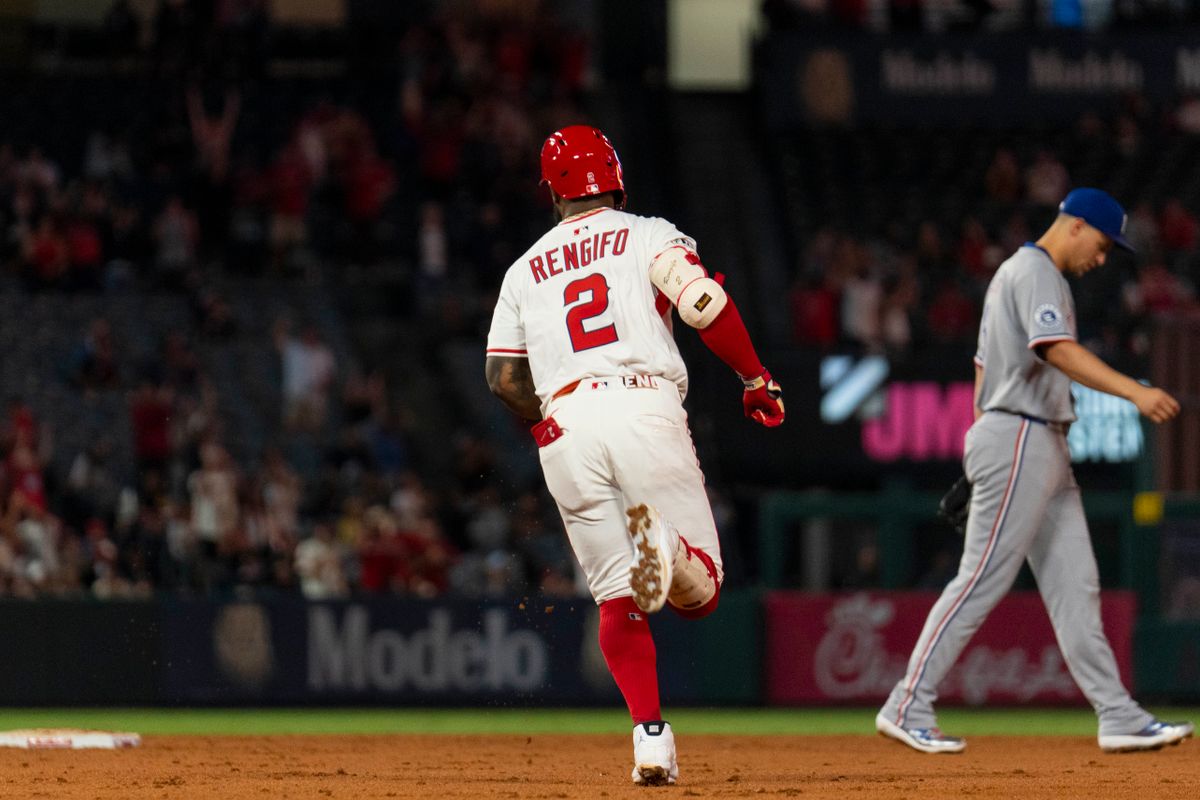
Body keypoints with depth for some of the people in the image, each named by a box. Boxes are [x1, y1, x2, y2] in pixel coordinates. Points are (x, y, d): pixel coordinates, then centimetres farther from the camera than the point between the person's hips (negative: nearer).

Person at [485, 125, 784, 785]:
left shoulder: (525, 269, 21)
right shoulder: (648, 236, 11)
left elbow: (502, 377, 14)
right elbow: (703, 304, -7)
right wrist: (756, 379, 3)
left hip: (564, 430, 3)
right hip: (644, 407, -3)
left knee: (618, 600, 9)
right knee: (699, 590, -1)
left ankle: (650, 735, -7)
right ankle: (665, 549, -36)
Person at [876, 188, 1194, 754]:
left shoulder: (1012, 273, 22)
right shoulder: (1036, 272, -11)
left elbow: (984, 365, 25)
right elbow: (1058, 349, -27)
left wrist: (985, 450, 25)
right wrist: (1135, 391, -35)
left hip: (1044, 452, 11)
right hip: (1021, 438, -11)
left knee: (1074, 585, 6)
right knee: (982, 580, -9)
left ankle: (1118, 718, 3)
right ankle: (907, 708, -6)